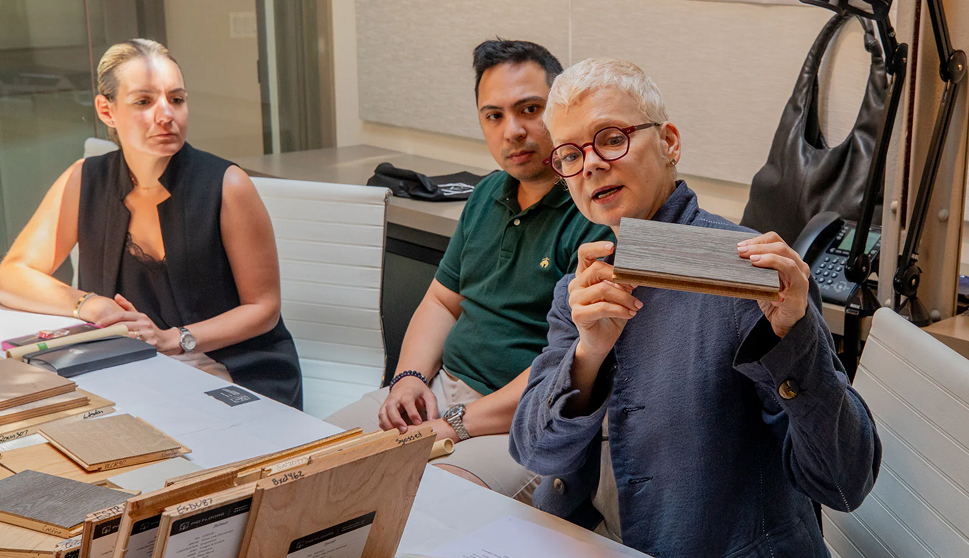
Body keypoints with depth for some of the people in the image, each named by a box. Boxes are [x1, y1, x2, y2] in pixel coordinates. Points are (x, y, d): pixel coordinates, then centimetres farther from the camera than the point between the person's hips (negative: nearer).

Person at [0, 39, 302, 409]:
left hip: (241, 375, -3)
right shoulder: (84, 183, 1)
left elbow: (263, 308, -5)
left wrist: (172, 339, -18)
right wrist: (87, 305, -13)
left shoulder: (226, 187, -9)